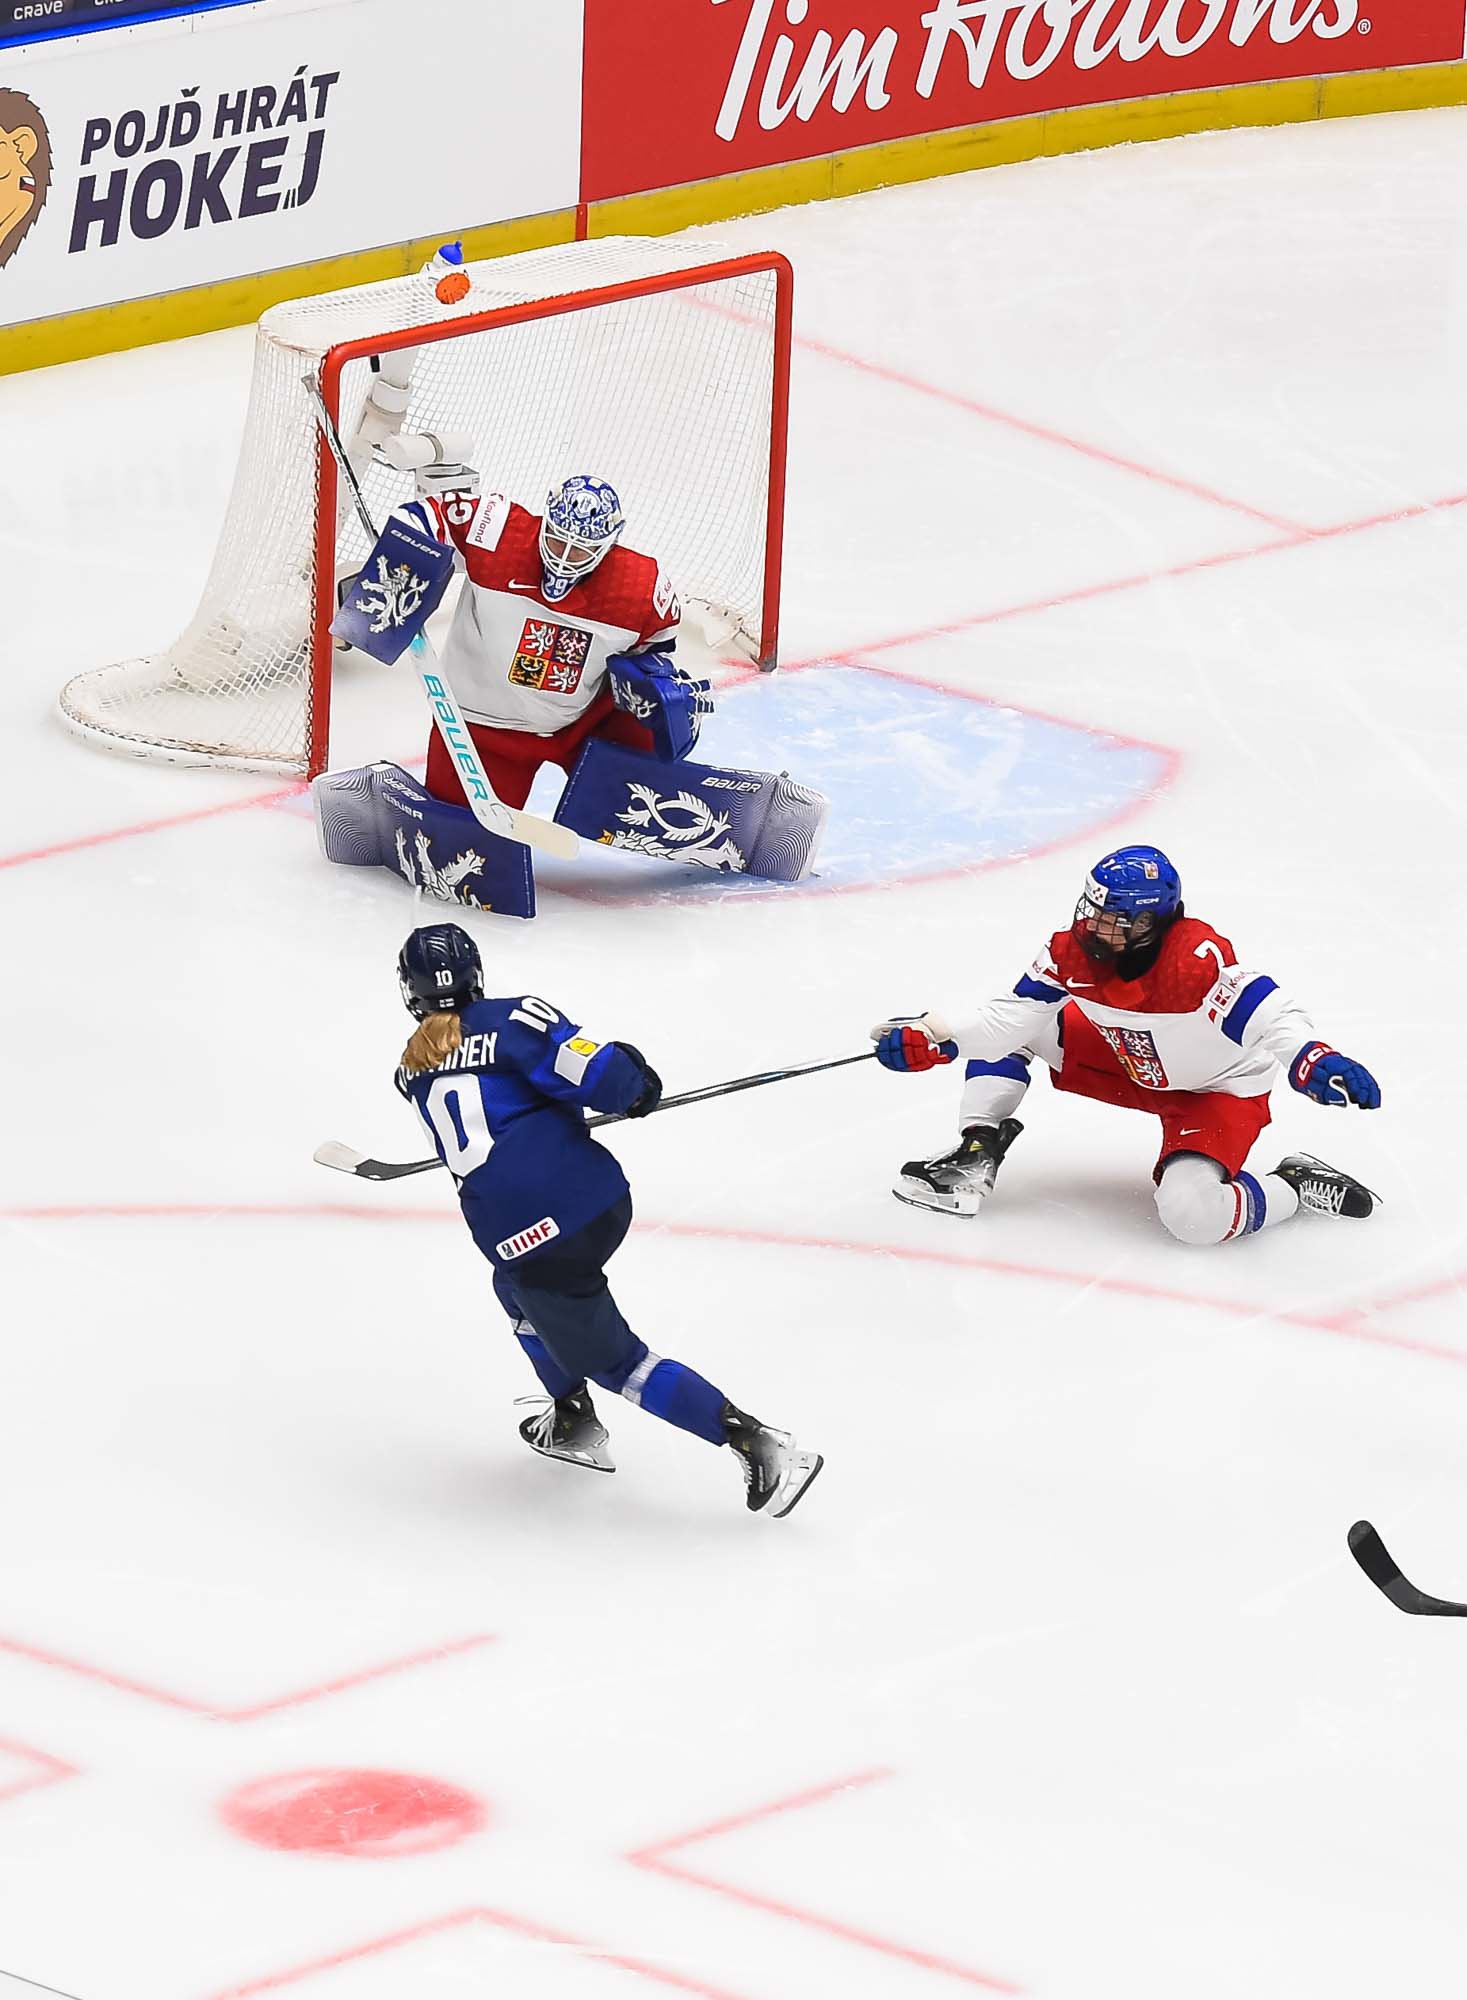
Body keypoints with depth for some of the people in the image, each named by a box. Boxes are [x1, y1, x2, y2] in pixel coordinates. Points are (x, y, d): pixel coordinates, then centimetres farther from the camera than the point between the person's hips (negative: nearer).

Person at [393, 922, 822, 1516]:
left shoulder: (411, 1071, 10)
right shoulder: (511, 1021, 1)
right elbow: (594, 1075, -12)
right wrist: (635, 1083, 10)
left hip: (517, 1231, -3)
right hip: (599, 1199, 3)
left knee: (614, 1362, 8)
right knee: (518, 1291, 33)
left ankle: (755, 1442, -4)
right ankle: (573, 1424, 36)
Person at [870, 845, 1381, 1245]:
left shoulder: (1197, 960, -37)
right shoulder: (1075, 952, -17)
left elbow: (1269, 1015, -41)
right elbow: (1011, 1017, -12)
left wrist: (1313, 1062, -62)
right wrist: (933, 1040, -24)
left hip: (1216, 1090, -7)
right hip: (1129, 1065, 7)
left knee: (1192, 1215, -29)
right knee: (1011, 1027, -3)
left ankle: (1296, 1184, -3)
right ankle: (977, 1153, 5)